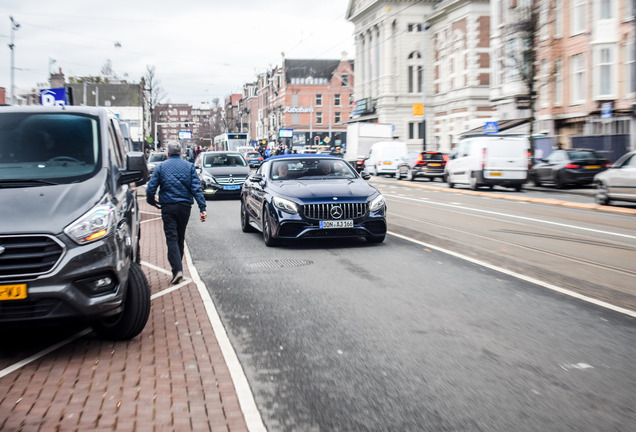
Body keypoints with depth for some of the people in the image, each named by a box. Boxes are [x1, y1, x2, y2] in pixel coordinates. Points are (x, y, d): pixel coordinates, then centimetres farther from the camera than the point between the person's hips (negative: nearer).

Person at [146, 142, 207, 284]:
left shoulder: (161, 167, 2)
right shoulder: (189, 167, 5)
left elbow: (150, 189, -3)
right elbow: (196, 188, -3)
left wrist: (152, 202, 16)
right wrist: (202, 208, -6)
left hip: (168, 207, -2)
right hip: (184, 207, 2)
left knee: (172, 238, -4)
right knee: (180, 238, 16)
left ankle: (177, 270, -18)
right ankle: (178, 267, 26)